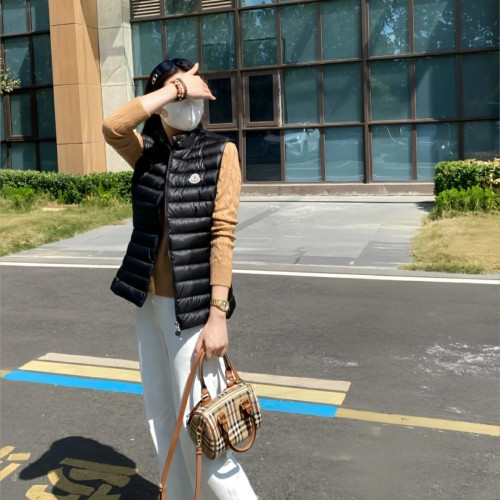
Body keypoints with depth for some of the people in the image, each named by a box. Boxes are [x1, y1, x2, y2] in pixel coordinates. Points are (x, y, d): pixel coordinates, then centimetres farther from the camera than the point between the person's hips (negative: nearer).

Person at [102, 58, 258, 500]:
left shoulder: (220, 152, -7)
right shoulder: (147, 151, 4)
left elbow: (223, 235, -13)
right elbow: (112, 127, -19)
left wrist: (218, 314, -18)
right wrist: (176, 87, -15)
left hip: (192, 305, -5)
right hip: (149, 301, 5)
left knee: (196, 420, 0)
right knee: (161, 414, 16)